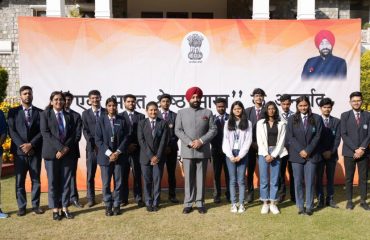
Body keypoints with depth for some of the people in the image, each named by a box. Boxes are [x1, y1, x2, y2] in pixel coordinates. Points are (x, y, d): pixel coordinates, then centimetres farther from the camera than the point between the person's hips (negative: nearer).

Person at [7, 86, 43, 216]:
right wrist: (22, 145, -12)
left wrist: (31, 144, -12)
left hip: (35, 151, 1)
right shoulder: (13, 111, 6)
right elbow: (11, 131, -2)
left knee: (36, 180, 5)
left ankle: (35, 205, 14)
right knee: (20, 180, 3)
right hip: (19, 151, 0)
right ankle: (21, 206, 13)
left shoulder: (39, 112, 7)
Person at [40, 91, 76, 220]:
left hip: (67, 152, 3)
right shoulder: (45, 114, 4)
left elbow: (73, 134, 7)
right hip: (51, 152, -3)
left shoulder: (69, 116, 13)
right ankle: (55, 209, 11)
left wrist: (66, 147, -10)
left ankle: (65, 208, 12)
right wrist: (59, 148, -15)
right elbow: (45, 133, -7)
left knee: (66, 181, 5)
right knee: (53, 182, 2)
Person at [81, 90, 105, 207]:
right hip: (92, 147, 1)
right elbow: (85, 130, 2)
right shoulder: (85, 113, 10)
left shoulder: (106, 112, 8)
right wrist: (94, 143, -12)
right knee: (90, 174, 1)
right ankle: (91, 199, 8)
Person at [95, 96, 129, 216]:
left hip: (119, 156, 1)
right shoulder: (101, 120, 1)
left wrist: (118, 152, -10)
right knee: (106, 183, 2)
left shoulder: (122, 120, 4)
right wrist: (109, 153, -11)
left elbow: (125, 138, 2)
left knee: (118, 182, 4)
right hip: (105, 156, -1)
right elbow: (98, 139, -3)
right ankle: (108, 206, 14)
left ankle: (117, 205, 15)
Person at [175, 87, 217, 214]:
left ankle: (200, 203, 13)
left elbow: (213, 130, 1)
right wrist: (189, 142, -12)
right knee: (189, 178, 2)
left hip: (203, 151, 0)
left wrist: (201, 141, -12)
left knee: (201, 178, 5)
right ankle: (188, 204, 10)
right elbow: (177, 130, 1)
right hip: (187, 151, 0)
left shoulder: (208, 112, 7)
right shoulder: (181, 113, 7)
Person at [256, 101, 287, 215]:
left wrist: (273, 155, -8)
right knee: (264, 179, 1)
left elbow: (281, 141, 0)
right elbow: (259, 140, 1)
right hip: (263, 153, 0)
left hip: (276, 153, 0)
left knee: (274, 179, 2)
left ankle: (273, 203, 10)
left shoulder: (281, 124, 5)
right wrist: (266, 154, -9)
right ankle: (265, 203, 9)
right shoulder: (260, 123, 6)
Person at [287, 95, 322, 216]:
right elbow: (290, 137, -1)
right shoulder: (292, 119, 5)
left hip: (311, 155, 0)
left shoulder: (317, 118, 3)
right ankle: (300, 206, 12)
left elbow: (317, 136, -2)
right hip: (297, 155, 1)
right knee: (298, 181, 3)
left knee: (310, 181, 2)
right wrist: (300, 150, -11)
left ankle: (309, 206, 10)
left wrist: (308, 151, -10)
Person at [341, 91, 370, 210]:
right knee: (349, 178, 4)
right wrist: (355, 149, -12)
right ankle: (349, 201, 13)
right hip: (349, 152, -1)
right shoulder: (345, 115, 3)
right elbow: (344, 134, -5)